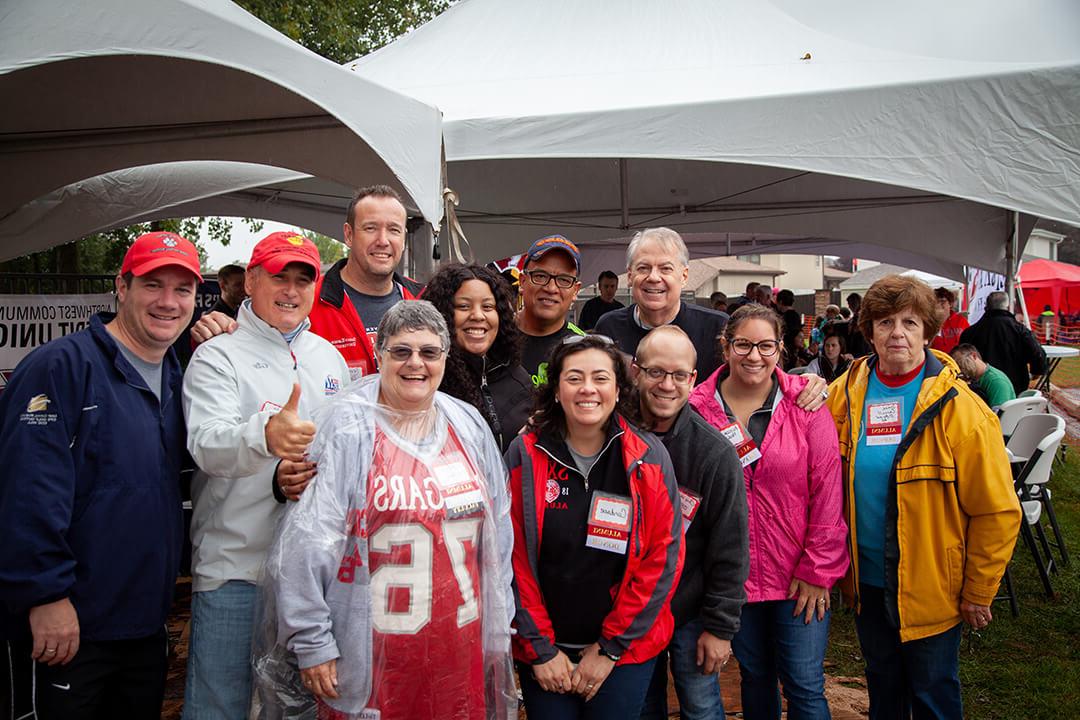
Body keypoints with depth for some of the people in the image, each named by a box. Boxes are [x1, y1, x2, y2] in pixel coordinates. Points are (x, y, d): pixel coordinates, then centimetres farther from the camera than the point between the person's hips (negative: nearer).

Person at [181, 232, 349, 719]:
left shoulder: (329, 357, 11)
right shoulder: (217, 358, -5)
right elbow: (207, 445, -23)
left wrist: (314, 471, -2)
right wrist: (264, 436, -43)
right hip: (234, 565, -4)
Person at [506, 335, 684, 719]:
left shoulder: (649, 457, -8)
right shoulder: (524, 456, -9)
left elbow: (663, 557, -8)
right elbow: (512, 558, -7)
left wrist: (611, 648, -8)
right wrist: (540, 649, -8)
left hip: (625, 649, 0)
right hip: (542, 651, 0)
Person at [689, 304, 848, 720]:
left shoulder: (805, 404, -6)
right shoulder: (698, 408, -5)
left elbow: (827, 493, -6)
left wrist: (818, 569, -7)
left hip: (800, 576, -1)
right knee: (755, 676, 18)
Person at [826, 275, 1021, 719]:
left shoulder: (958, 408, -15)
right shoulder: (844, 395, -4)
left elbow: (996, 510, -12)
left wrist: (978, 592, -8)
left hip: (931, 586, -3)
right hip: (866, 580, 3)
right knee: (882, 683, 22)